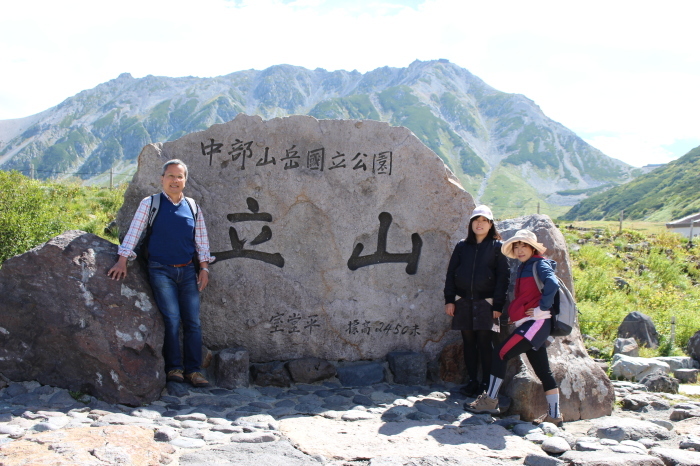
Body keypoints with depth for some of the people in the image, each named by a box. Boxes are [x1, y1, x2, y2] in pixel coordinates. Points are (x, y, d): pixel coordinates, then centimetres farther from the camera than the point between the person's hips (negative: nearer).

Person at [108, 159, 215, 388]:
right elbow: (134, 231, -1)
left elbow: (201, 240, 15)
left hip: (187, 271, 3)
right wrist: (123, 259, -9)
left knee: (193, 321, -2)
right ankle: (173, 368, 1)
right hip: (161, 271, -3)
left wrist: (204, 267, 7)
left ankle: (193, 370, 4)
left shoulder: (193, 208, 12)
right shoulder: (150, 204, 3)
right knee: (171, 319, -10)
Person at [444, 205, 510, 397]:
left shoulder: (496, 247, 2)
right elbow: (451, 273, 10)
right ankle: (472, 381, 15)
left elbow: (503, 277, -2)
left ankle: (486, 383, 6)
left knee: (485, 343, -3)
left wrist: (498, 305, -8)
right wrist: (449, 300, 2)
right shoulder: (462, 246, 10)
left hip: (485, 302, -3)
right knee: (468, 342, 6)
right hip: (463, 301, 3)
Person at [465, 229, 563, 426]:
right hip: (528, 325, 9)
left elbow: (552, 284, -25)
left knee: (500, 354, -10)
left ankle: (489, 401, -2)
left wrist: (542, 308, -20)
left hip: (536, 323, -9)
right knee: (543, 371, 11)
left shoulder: (540, 264, -6)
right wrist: (514, 313, 11)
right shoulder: (523, 268, 19)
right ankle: (554, 415, 16)